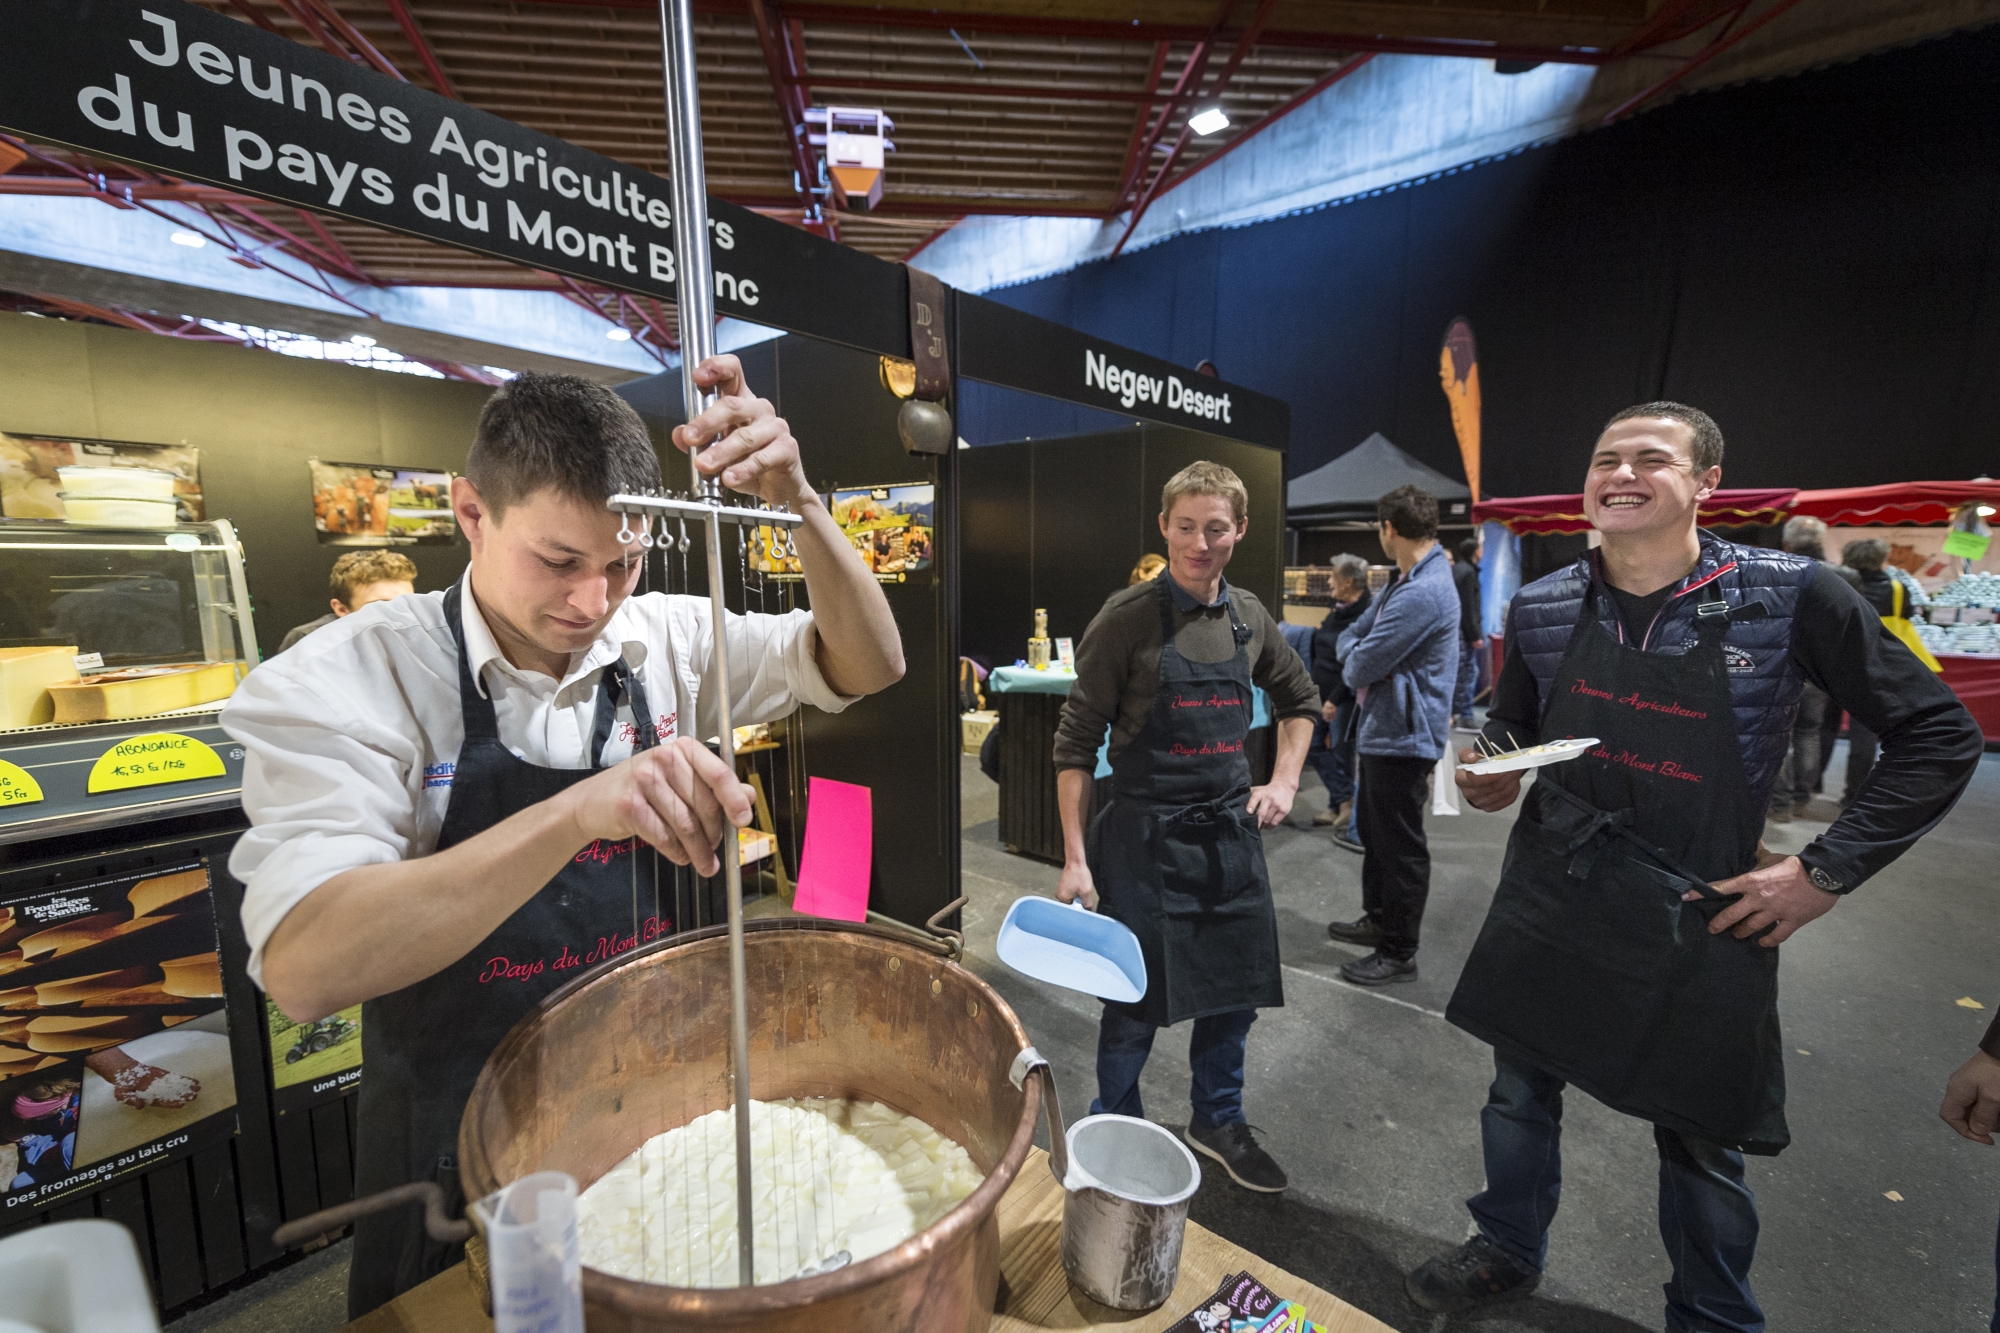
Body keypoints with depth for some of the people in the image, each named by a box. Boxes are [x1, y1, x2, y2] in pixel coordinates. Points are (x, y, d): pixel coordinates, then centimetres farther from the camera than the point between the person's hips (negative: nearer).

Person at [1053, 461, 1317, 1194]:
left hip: (1230, 828, 6)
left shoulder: (1248, 617, 4)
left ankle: (1216, 1121, 42)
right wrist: (1076, 857, -14)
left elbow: (1300, 699, 22)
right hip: (1145, 832, -5)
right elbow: (1077, 742, -12)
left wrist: (1284, 782, 9)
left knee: (1237, 990, 17)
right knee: (1136, 1002, 7)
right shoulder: (1128, 616, -13)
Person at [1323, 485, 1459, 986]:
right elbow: (1352, 635, 14)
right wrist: (1359, 660, -6)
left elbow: (1363, 666, -23)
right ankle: (1378, 919, 39)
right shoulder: (1409, 582, 12)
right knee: (1373, 828, 22)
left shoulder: (1423, 593, -23)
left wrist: (1354, 667, -1)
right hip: (1382, 730, 11)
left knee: (1401, 845, 2)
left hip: (1404, 737, -11)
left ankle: (1399, 954, 16)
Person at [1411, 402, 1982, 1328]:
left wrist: (1826, 871, -10)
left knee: (1700, 1137, 17)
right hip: (1547, 905, 3)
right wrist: (1490, 776, -12)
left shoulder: (1792, 596, -12)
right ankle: (1508, 1250, 45)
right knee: (1519, 1090, 18)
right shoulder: (1541, 607, -4)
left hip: (1700, 923, -2)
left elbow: (1939, 737, -4)